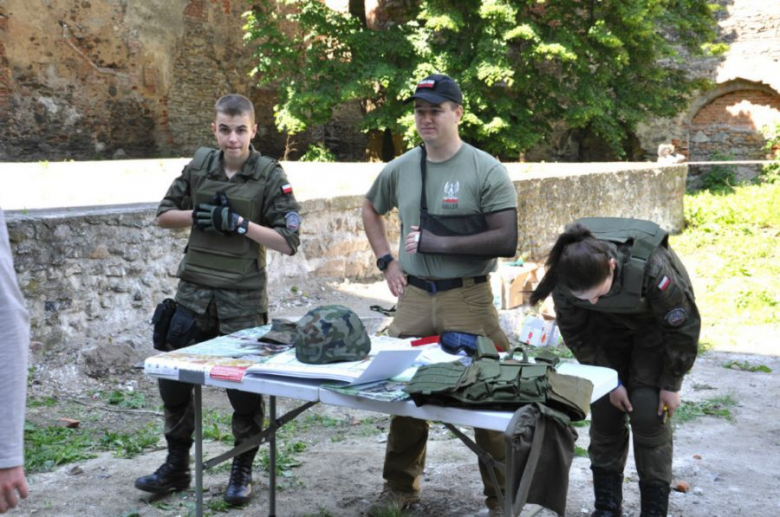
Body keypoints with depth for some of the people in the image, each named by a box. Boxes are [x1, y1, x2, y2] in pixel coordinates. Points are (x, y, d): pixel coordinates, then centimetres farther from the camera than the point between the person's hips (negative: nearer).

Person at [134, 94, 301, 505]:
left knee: (244, 387, 5)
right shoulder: (199, 166, 5)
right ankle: (176, 466, 27)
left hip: (242, 300, -4)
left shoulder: (269, 176, -6)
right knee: (173, 379, 9)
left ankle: (242, 471, 23)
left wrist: (238, 222, -18)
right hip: (194, 293, 4)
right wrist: (197, 215, -7)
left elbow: (288, 242, -10)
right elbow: (164, 216, 12)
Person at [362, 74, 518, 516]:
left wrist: (441, 243, -17)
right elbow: (371, 210, 25)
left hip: (467, 298, -4)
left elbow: (507, 242, -13)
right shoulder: (400, 169, 6)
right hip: (413, 297, 5)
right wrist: (386, 262, 12)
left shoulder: (486, 171, -8)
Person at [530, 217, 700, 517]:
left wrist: (671, 384, -13)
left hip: (655, 325, -3)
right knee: (604, 408, -2)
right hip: (608, 326, 3)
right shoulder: (565, 275, -31)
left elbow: (683, 326, -23)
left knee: (647, 411, -12)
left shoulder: (651, 267, -41)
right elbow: (576, 333, -12)